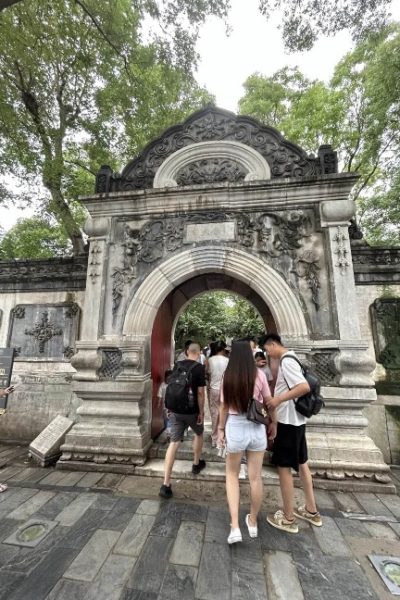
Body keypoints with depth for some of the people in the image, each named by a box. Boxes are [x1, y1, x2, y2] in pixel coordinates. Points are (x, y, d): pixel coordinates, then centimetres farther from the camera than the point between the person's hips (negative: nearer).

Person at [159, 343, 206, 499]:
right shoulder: (200, 368, -13)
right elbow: (200, 392, -15)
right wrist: (201, 412, -6)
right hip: (192, 410, -3)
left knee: (174, 442, 5)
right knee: (199, 434, 25)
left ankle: (166, 484, 4)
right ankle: (196, 464, 42)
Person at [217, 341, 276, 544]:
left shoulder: (228, 376, -11)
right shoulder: (259, 375, -10)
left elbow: (224, 406, -5)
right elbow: (269, 402, -1)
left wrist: (221, 429, 8)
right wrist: (273, 423, 16)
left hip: (235, 428, -1)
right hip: (257, 428, 1)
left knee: (232, 474, 22)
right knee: (255, 477, 18)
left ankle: (234, 527, 16)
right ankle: (253, 522, 39)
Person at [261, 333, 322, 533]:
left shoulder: (286, 361, -22)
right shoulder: (289, 359, 8)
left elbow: (304, 387, -31)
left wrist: (279, 399, -27)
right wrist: (276, 398, 14)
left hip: (288, 421, -10)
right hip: (296, 419, 10)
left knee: (284, 467, 5)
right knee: (301, 463, 21)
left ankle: (288, 519, 21)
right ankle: (311, 511, 37)